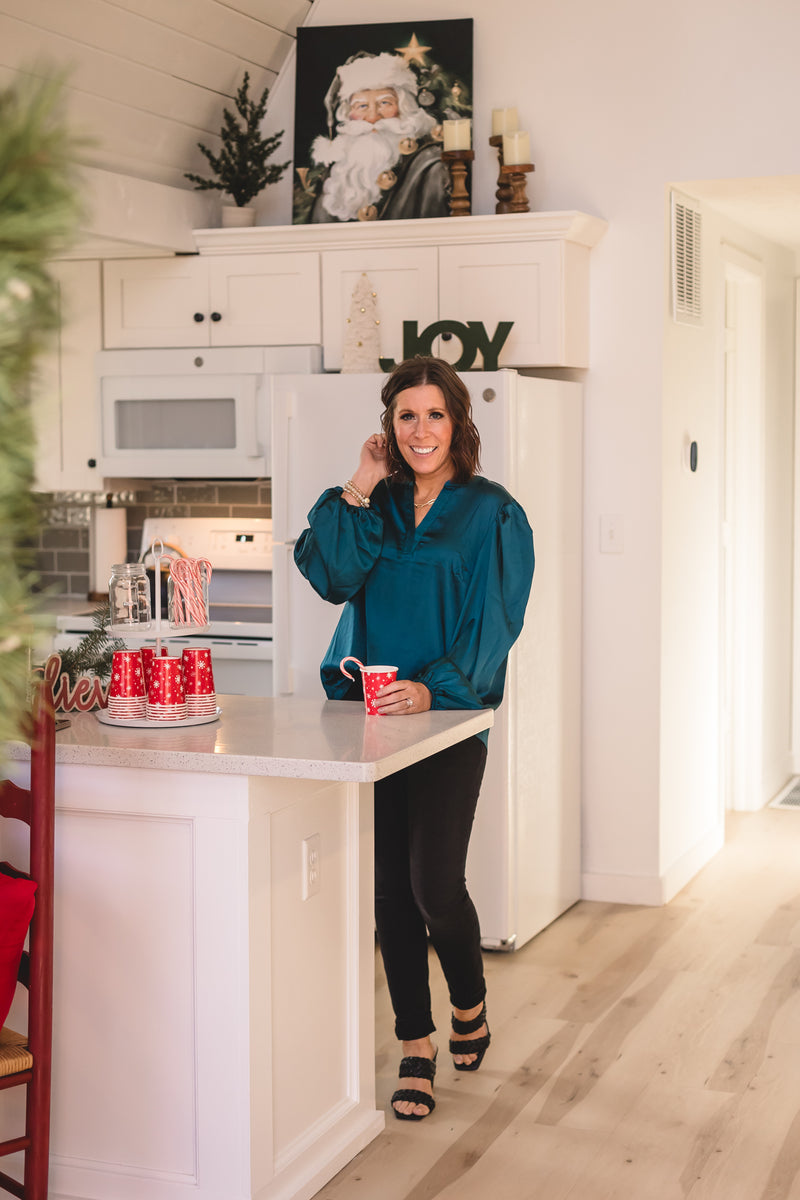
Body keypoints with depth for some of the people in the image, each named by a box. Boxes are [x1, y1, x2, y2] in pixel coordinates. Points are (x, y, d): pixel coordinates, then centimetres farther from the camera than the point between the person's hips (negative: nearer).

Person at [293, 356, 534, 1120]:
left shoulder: (491, 514, 0)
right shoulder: (376, 506, 11)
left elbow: (491, 623, -8)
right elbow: (333, 577, -5)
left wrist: (434, 688, -21)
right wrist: (358, 491, -7)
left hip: (447, 717, -3)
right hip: (367, 714, 4)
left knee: (434, 882, -9)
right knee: (389, 889, 6)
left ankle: (469, 1004, 22)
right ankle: (416, 1047, 19)